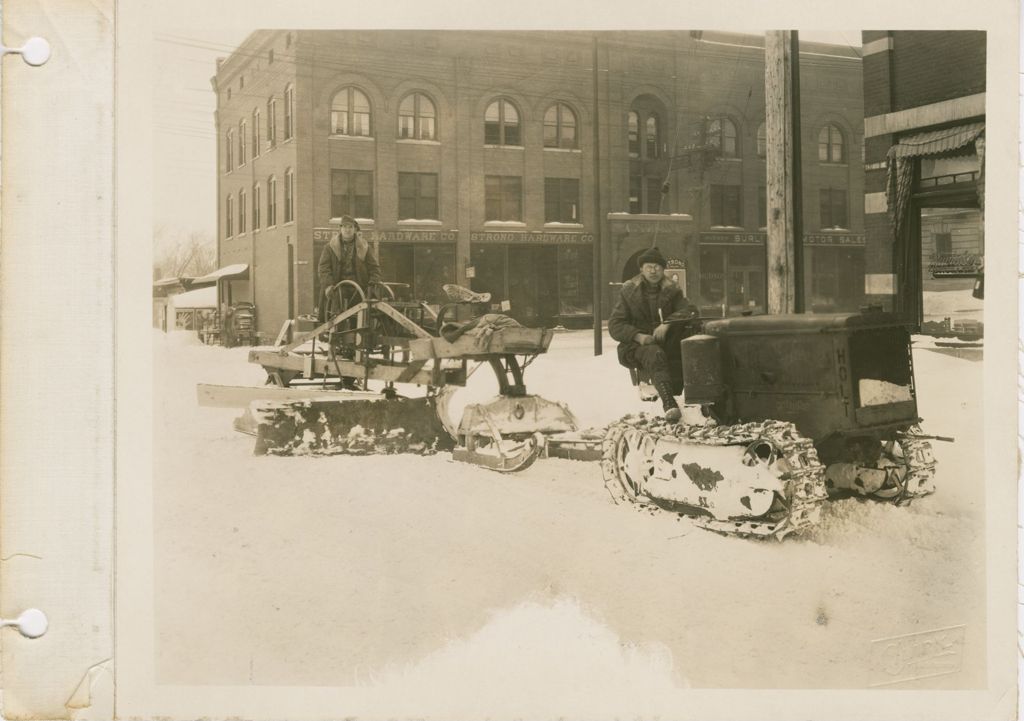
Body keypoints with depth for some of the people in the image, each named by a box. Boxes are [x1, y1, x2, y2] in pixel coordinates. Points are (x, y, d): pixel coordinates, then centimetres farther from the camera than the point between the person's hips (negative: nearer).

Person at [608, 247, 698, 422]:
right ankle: (669, 403, -57)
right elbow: (614, 325, 2)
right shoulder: (628, 291, 10)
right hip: (636, 345, -3)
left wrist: (667, 323, -24)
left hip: (666, 342, 3)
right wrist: (638, 336, -17)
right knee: (655, 354, -37)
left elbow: (690, 309, -4)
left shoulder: (671, 290, 14)